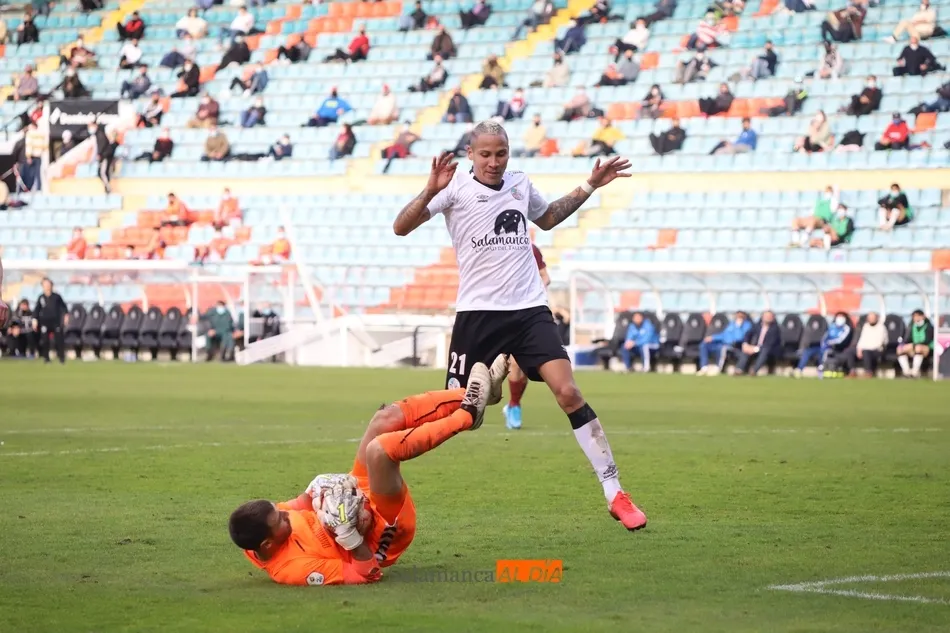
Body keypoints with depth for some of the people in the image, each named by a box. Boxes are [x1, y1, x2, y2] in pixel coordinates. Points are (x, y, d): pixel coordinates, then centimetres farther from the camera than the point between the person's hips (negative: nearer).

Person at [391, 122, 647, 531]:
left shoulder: (520, 183, 12)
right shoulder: (456, 187, -4)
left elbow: (547, 218, 35)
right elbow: (401, 228, -14)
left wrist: (590, 186, 27)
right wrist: (431, 191, -29)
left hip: (530, 309, 3)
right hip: (478, 312, -3)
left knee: (569, 393, -11)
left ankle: (614, 492, -8)